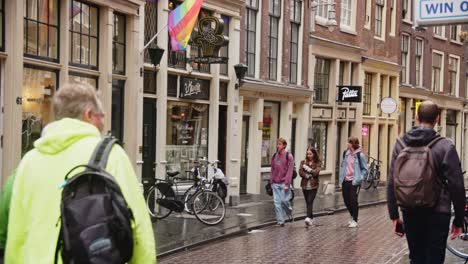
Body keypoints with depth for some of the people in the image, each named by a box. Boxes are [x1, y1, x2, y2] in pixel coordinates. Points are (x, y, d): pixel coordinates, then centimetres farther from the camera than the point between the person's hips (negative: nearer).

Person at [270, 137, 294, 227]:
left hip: (284, 183, -4)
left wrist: (287, 184, -14)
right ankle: (280, 221, 6)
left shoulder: (289, 156, -4)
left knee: (284, 201, -6)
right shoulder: (274, 156, 11)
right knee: (277, 202, 0)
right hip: (275, 184, 5)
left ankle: (289, 212, 26)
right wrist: (271, 182, 10)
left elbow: (289, 171, -9)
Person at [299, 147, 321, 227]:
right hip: (305, 185, 4)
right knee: (307, 202, 10)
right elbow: (300, 172, -2)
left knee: (310, 201, -16)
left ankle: (308, 218, -27)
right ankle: (311, 218, 22)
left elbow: (316, 172, -13)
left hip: (313, 185, -4)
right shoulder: (303, 162, 9)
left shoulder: (318, 163, 1)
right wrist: (308, 176, -15)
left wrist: (307, 168, -10)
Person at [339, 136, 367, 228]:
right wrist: (341, 178, 9)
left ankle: (355, 221, 9)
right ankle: (353, 217, 31)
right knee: (346, 200, 10)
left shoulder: (360, 155, -8)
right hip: (345, 181, 6)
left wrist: (359, 179, -12)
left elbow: (364, 169, -2)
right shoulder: (346, 153, 7)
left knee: (353, 200, -4)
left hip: (354, 182, -5)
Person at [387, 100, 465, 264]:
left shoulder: (401, 144, 2)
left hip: (410, 213, 4)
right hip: (437, 213, -3)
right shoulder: (445, 146, -9)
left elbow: (392, 183, 3)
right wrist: (459, 220, 1)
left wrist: (394, 215, 10)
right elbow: (456, 185, -8)